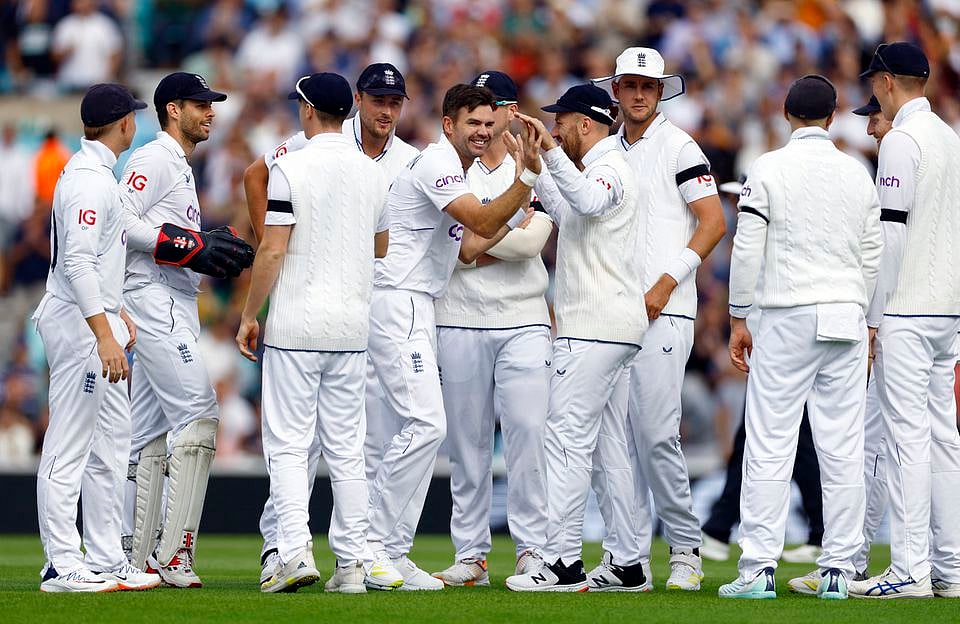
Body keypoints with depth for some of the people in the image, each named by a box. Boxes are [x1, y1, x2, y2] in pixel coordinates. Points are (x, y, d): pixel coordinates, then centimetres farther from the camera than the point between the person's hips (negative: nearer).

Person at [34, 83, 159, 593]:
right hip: (78, 324, -11)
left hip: (97, 322, 11)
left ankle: (106, 561, 16)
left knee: (110, 443, 13)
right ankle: (62, 566, -7)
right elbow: (77, 262, -25)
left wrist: (116, 312, 22)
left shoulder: (91, 172, 16)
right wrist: (104, 335, -29)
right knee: (68, 449, -8)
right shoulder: (90, 180, -17)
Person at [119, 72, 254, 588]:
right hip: (154, 299, -11)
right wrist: (190, 245, -20)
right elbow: (119, 220, -19)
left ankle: (135, 558, 13)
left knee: (151, 431, 10)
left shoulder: (181, 168, 24)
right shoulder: (154, 159, -7)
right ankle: (173, 550, -20)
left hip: (176, 305, 11)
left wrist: (219, 250, 7)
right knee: (197, 414, -17)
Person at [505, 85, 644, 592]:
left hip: (592, 329, -11)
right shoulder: (603, 169, 21)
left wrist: (551, 151, -44)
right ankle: (628, 563, 11)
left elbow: (588, 202, -36)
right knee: (610, 446, 11)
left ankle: (563, 563, -14)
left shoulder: (608, 168, -12)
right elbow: (568, 212, 39)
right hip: (619, 328, 11)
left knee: (568, 439, -11)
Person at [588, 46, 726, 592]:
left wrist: (665, 285, -14)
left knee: (656, 432, -12)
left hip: (663, 308, -7)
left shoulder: (678, 147, -3)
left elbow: (714, 223, -9)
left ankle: (686, 549, 0)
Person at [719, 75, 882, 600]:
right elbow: (872, 255, 11)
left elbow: (747, 249, -6)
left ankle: (759, 569, -8)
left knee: (769, 445, -4)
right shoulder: (858, 173, 8)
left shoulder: (769, 169, -3)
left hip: (787, 318, -4)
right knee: (843, 449, 4)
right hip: (847, 319, 4)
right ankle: (838, 570, 3)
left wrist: (738, 319, 1)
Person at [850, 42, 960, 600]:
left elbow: (891, 232, -16)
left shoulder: (902, 140, -10)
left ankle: (910, 570, -11)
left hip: (906, 312, -9)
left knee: (907, 435, -9)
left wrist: (873, 317, -13)